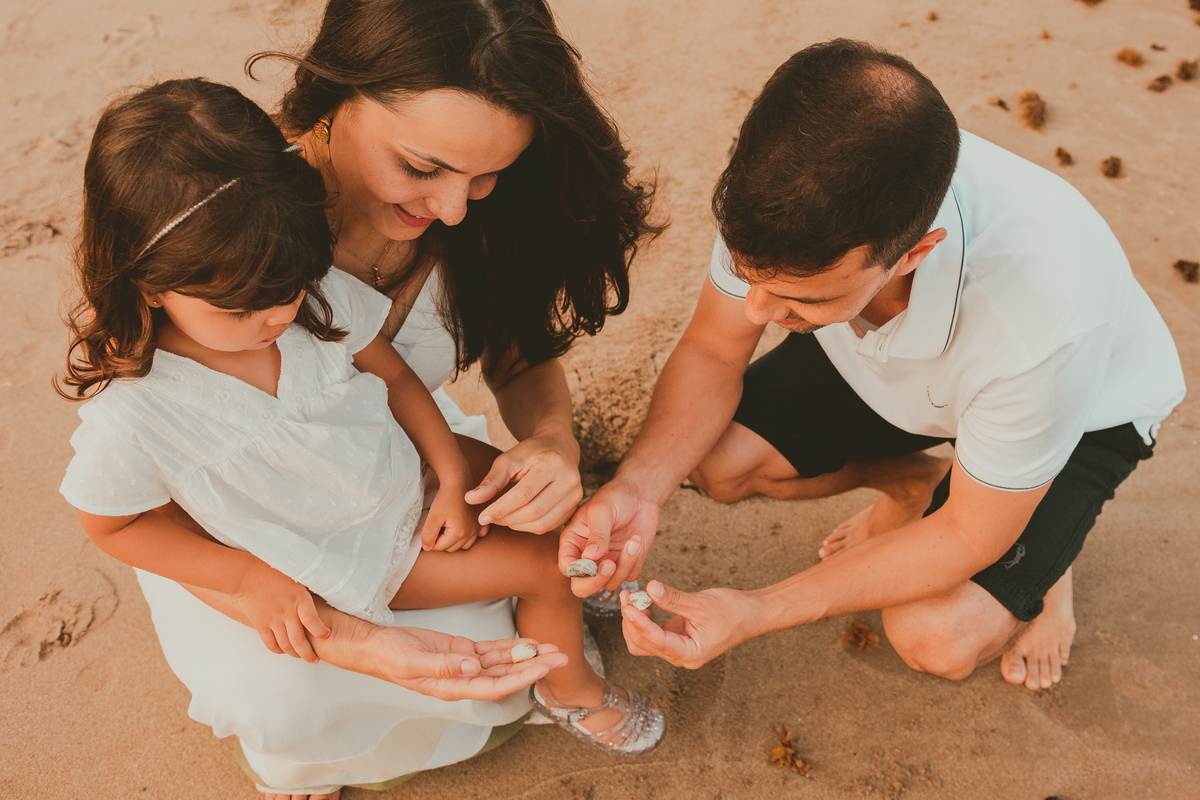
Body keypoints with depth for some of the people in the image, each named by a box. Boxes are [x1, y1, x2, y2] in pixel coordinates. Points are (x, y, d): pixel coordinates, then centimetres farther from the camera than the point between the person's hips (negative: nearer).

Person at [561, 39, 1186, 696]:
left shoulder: (1045, 312, -44)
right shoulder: (780, 188, -33)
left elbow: (969, 536, -27)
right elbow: (712, 351, -15)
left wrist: (755, 612, -32)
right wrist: (637, 488, -33)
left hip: (1083, 402, -4)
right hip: (883, 367, 5)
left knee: (934, 637, -23)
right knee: (713, 458, -12)